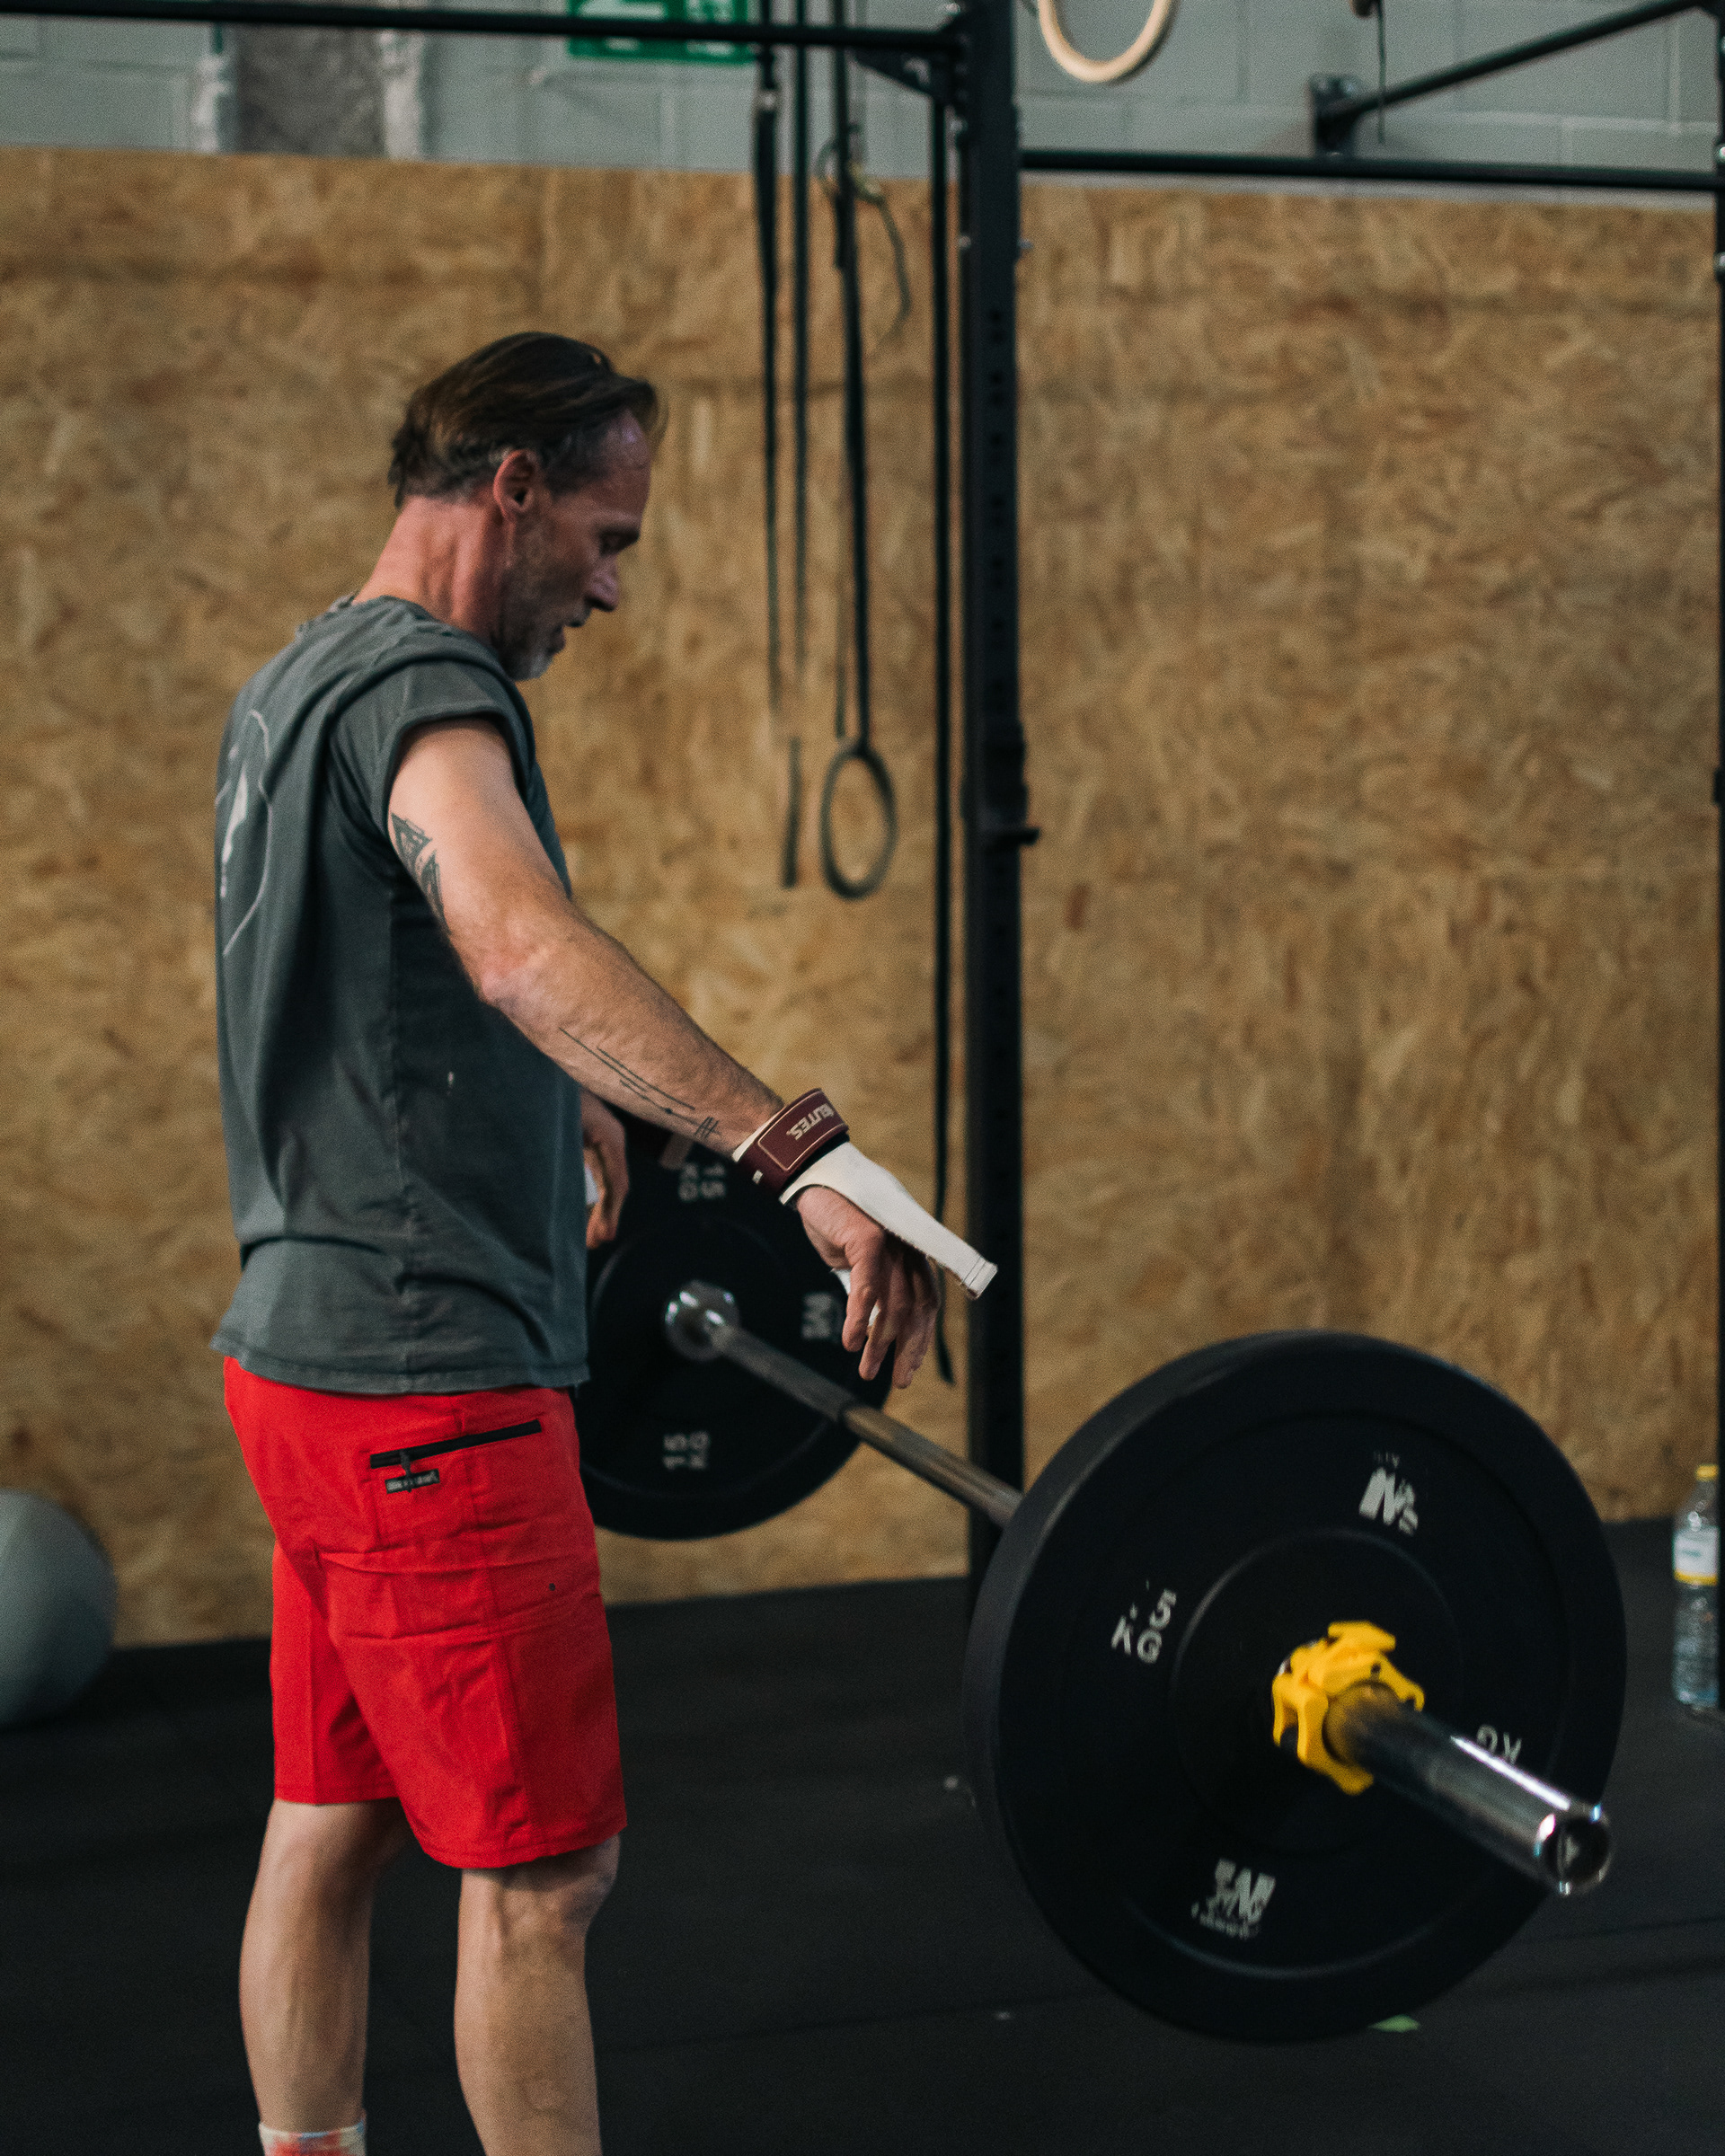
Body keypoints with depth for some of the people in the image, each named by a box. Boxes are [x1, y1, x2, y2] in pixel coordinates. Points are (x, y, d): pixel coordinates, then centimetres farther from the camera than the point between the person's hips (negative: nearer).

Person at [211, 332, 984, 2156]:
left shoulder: (302, 685, 17)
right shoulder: (417, 686, -16)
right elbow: (521, 943, -37)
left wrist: (561, 1112, 49)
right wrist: (798, 1156, -48)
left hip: (318, 1350, 10)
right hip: (425, 1370, -10)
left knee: (329, 1828, 16)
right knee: (539, 1872, -2)